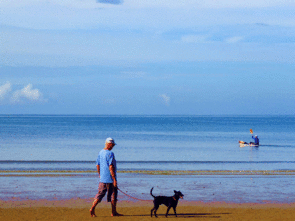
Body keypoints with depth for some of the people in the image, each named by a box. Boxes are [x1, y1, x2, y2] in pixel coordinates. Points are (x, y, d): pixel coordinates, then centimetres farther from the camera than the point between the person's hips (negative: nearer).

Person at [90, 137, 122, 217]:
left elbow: (97, 165, 16)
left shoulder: (100, 152, 9)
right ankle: (114, 212, 12)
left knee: (100, 194, 8)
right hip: (110, 178, -7)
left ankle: (92, 208, -7)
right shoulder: (110, 153, -16)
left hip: (102, 179, 7)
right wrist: (114, 179, -19)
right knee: (113, 194, 5)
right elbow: (111, 167, -21)